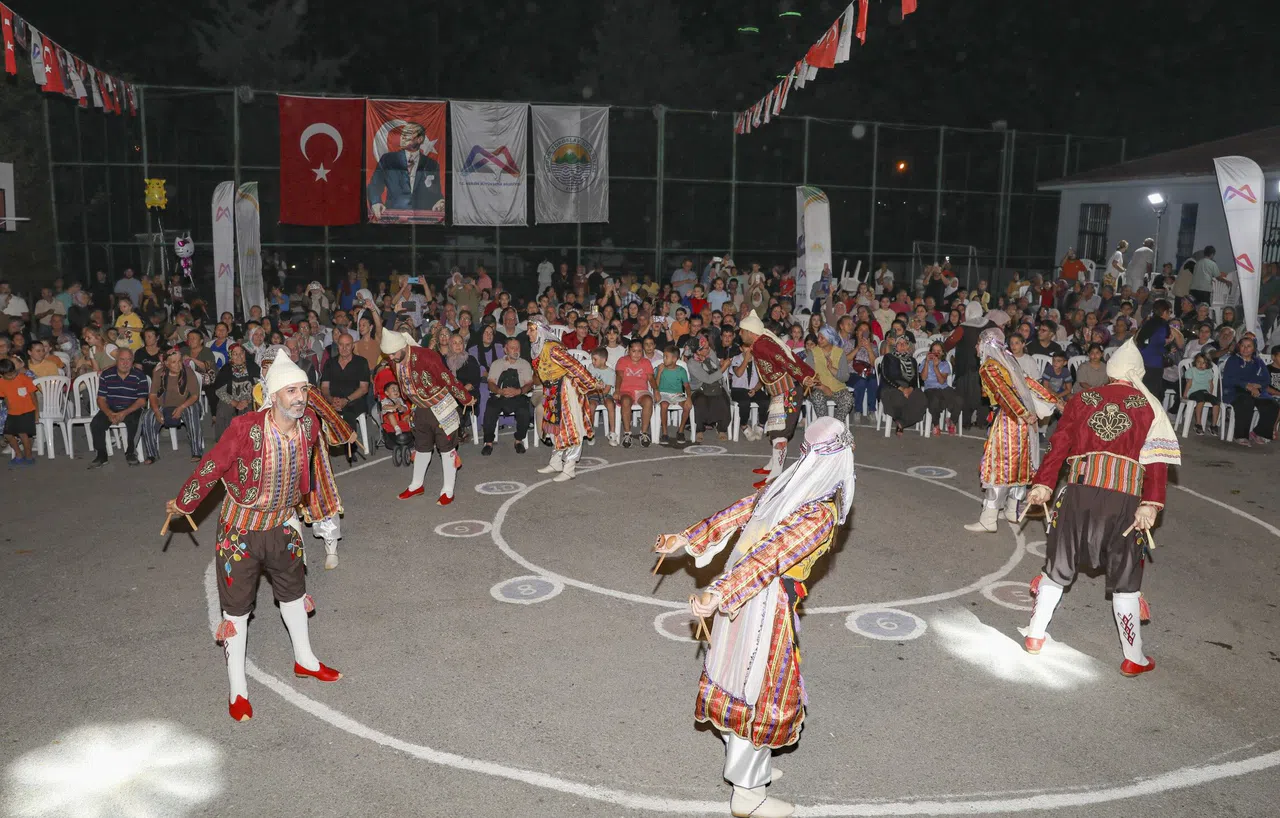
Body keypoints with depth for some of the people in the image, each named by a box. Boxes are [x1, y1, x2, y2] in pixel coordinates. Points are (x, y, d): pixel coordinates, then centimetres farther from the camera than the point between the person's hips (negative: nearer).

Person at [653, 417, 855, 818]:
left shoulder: (782, 486, 0)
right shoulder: (822, 514, -22)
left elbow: (732, 514, 7)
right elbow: (770, 555, -31)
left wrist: (683, 539, 15)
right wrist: (718, 593, -38)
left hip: (739, 596, 8)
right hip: (767, 606, -8)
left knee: (741, 676, 22)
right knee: (763, 692, 8)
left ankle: (743, 763, 43)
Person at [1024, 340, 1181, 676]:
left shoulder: (1082, 399, 10)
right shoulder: (1149, 406, 6)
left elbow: (1059, 446, 3)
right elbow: (1157, 460, -4)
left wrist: (1043, 484, 2)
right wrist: (1151, 504, -9)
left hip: (1079, 491, 1)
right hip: (1125, 500, -1)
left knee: (1059, 565, 15)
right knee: (1125, 579, 9)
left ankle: (1035, 635, 22)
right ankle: (1134, 658, 17)